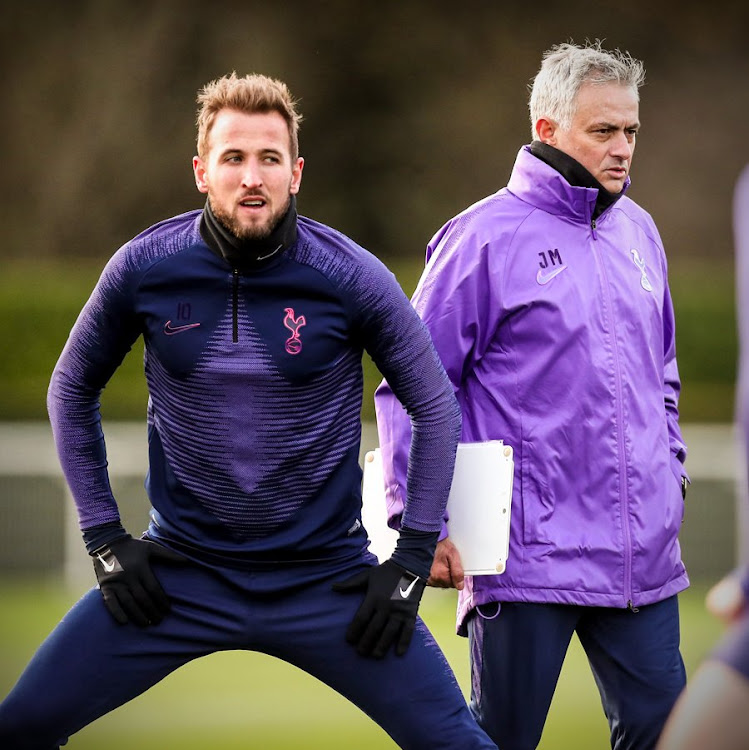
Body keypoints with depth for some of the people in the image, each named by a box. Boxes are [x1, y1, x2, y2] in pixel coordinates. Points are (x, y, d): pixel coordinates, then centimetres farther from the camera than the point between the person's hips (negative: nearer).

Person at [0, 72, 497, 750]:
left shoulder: (351, 276, -10)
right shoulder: (143, 268, -7)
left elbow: (434, 406, 1)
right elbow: (73, 389, 9)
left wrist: (413, 558, -3)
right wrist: (104, 536, 4)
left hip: (327, 576, -1)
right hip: (180, 573, 1)